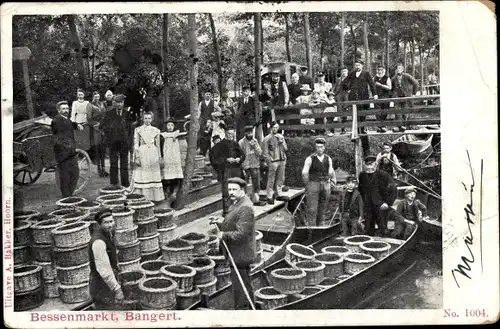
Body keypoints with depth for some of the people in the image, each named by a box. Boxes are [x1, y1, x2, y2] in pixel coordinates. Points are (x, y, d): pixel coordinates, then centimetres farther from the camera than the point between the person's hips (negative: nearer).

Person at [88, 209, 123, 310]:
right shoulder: (98, 242, -27)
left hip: (108, 281, 9)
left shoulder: (108, 234, 4)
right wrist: (117, 289, -28)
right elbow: (103, 269, -29)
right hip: (101, 286, -9)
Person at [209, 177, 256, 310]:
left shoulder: (245, 208, -24)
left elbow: (241, 234, -28)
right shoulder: (237, 203, 9)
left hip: (240, 255, -11)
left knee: (239, 288, -1)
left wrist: (223, 235, -18)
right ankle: (249, 308, 38)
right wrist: (222, 222, 6)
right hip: (243, 254, 11)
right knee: (246, 285, 23)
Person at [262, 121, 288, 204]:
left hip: (282, 161, 6)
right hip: (273, 161, -5)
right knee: (271, 180, -4)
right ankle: (269, 197, 1)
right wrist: (269, 162, -12)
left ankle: (278, 194, 21)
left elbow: (285, 149, 13)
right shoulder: (267, 139, -3)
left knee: (280, 179, 10)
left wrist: (281, 142, -4)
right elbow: (265, 153, -5)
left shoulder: (281, 137, 13)